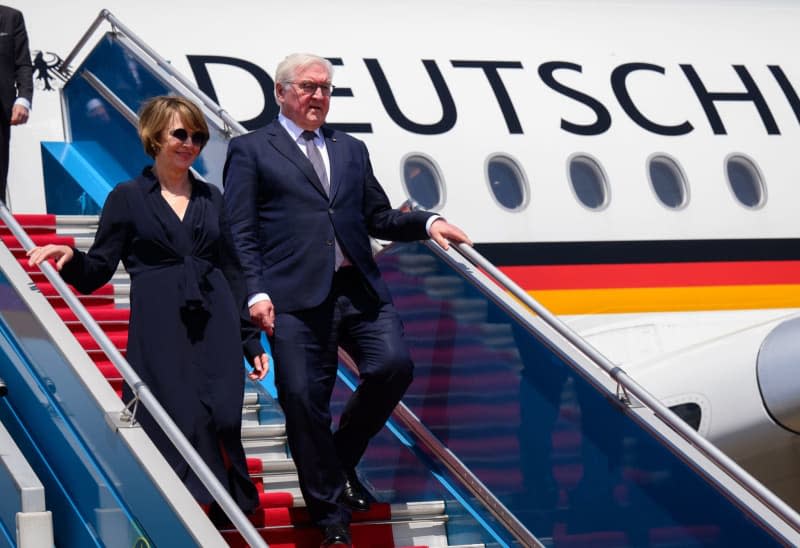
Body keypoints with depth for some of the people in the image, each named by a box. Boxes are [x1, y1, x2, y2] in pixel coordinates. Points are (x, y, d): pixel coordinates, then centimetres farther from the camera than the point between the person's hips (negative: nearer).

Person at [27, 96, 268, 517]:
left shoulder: (211, 198, 15)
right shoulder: (128, 197, 5)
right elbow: (98, 271, 2)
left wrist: (252, 341, 12)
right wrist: (70, 258, -21)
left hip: (216, 329, 3)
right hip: (160, 333, -3)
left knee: (223, 423, -7)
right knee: (182, 424, -10)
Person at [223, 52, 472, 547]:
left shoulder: (352, 150, 22)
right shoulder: (250, 150, 8)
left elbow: (379, 218, 20)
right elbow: (241, 232, 1)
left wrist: (427, 223, 2)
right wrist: (256, 292, -11)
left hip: (360, 288, 4)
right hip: (297, 296, -4)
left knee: (394, 366, -12)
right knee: (304, 398, -5)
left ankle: (343, 458, 14)